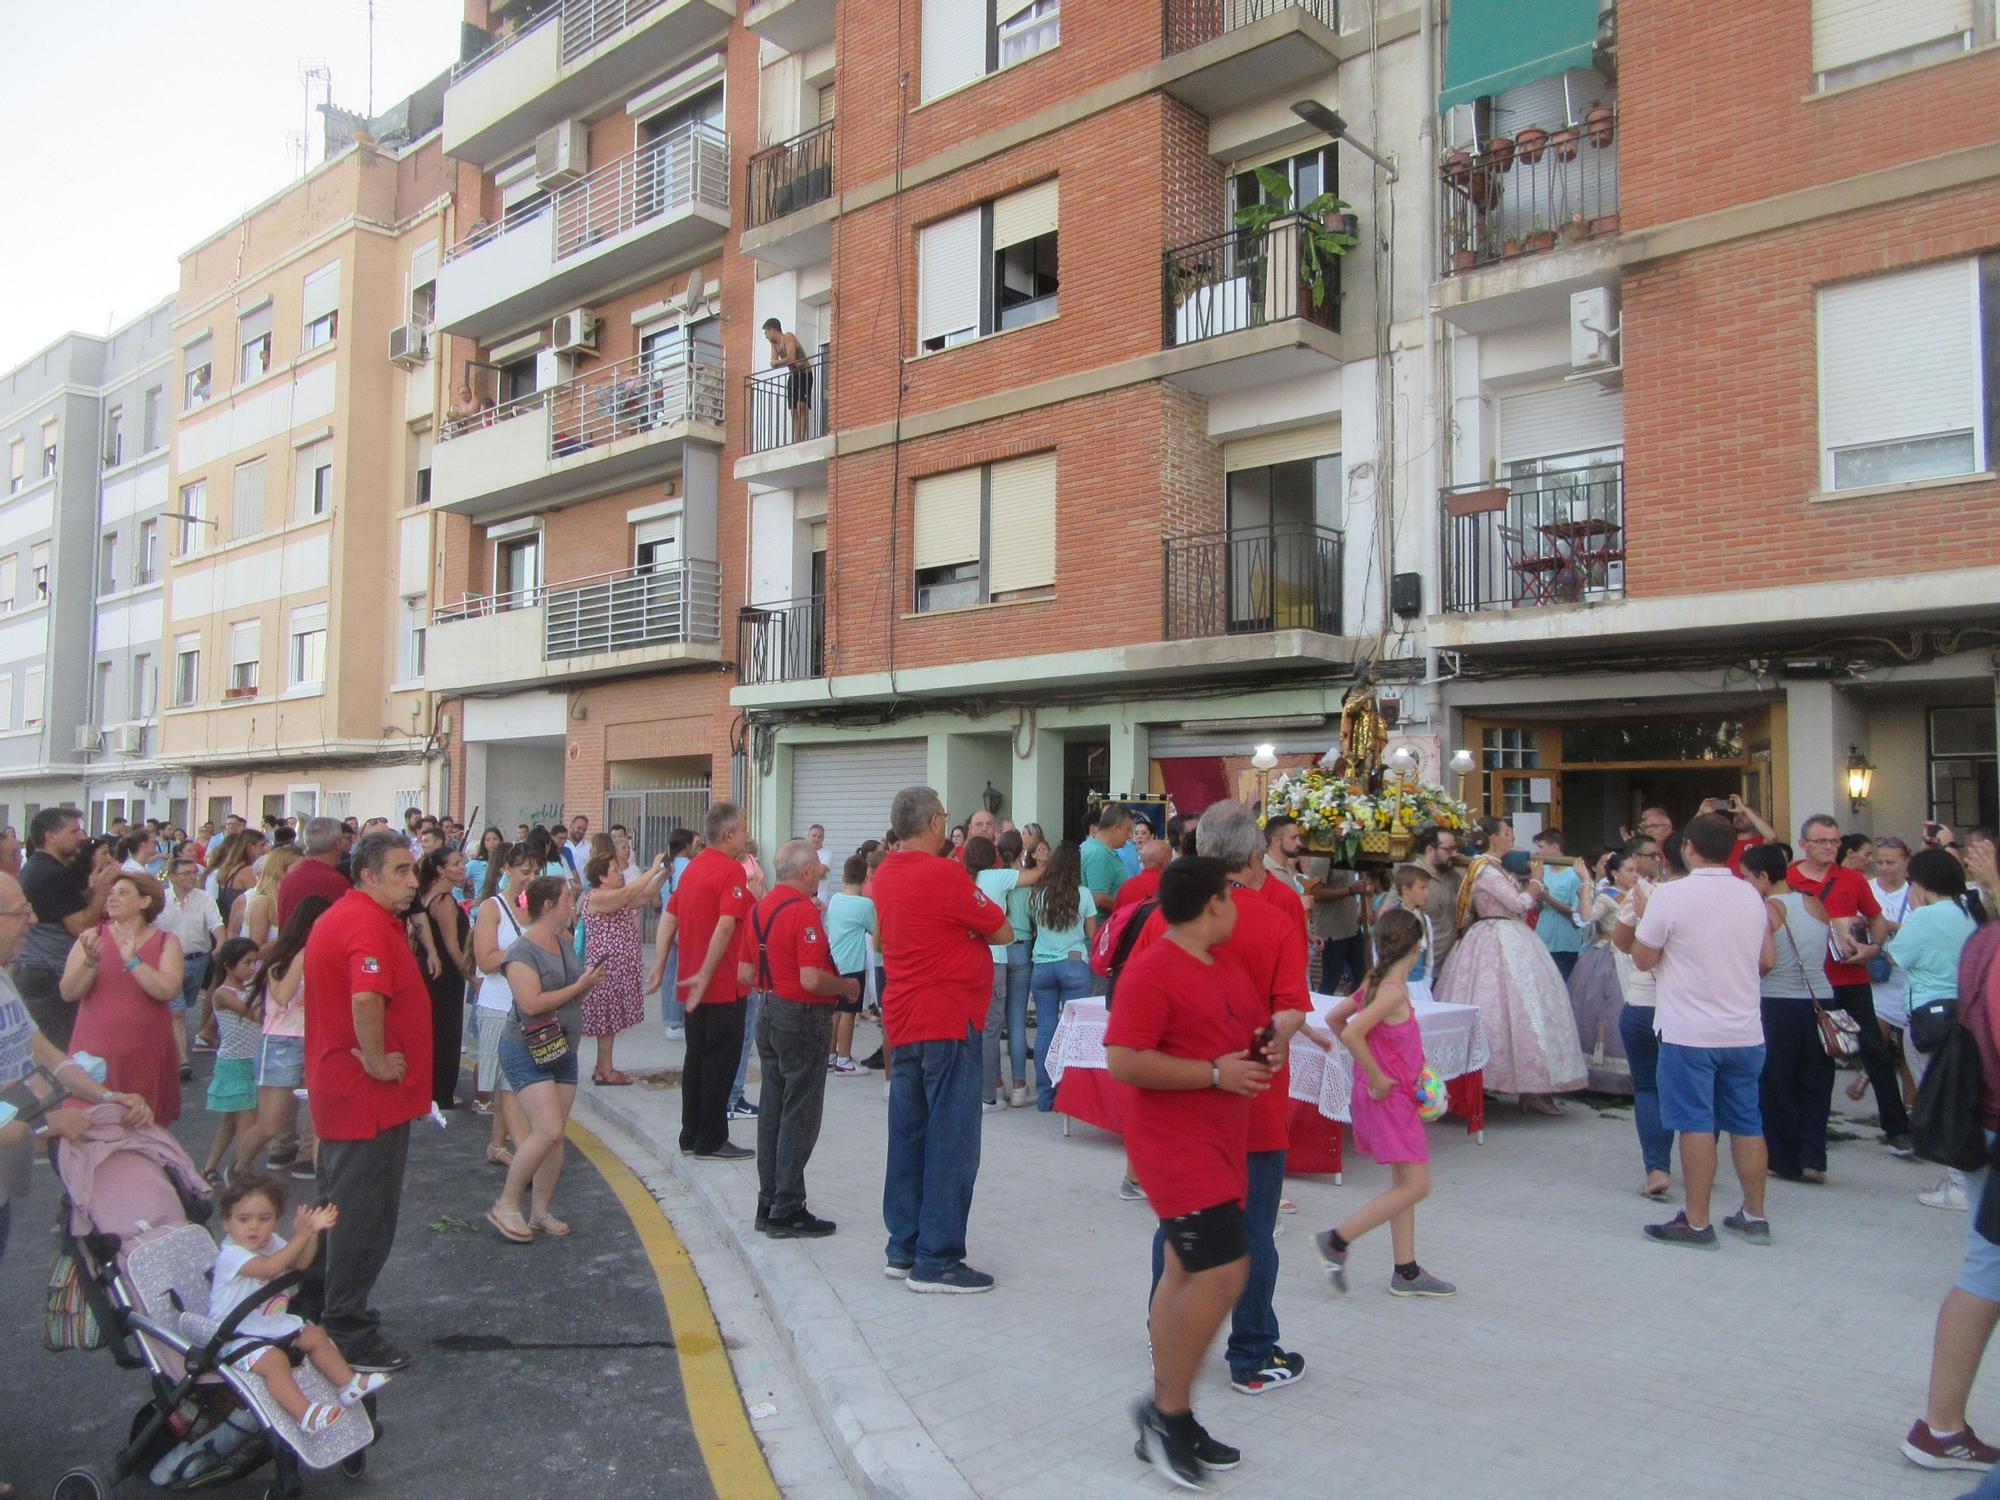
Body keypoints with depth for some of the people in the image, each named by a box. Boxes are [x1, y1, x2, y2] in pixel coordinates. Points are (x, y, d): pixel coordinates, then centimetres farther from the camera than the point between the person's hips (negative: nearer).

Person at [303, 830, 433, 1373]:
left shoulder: (338, 916, 12)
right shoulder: (370, 923, -21)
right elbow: (367, 997, -37)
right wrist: (377, 1060, -25)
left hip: (339, 1089, 11)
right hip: (371, 1098, -11)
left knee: (342, 1210, 22)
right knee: (364, 1220, 2)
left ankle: (334, 1315, 37)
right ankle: (349, 1336, 13)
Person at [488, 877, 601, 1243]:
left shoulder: (564, 942, 9)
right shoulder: (522, 951, -15)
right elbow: (531, 1003, -26)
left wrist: (591, 980, 1)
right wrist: (579, 986, -18)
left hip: (563, 1050, 8)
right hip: (527, 1051, -8)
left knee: (555, 1136, 8)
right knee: (548, 1131, -16)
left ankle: (540, 1211, 17)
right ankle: (505, 1205, -1)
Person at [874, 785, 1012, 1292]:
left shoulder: (885, 875, 8)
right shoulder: (945, 874, -16)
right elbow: (1003, 933, -9)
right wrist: (975, 924, 9)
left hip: (902, 1020, 8)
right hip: (948, 1021, -8)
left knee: (908, 1134, 14)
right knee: (951, 1141, -2)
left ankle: (903, 1249, 22)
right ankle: (936, 1261, 1)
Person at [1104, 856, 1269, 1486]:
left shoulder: (1228, 963, 11)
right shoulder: (1150, 970, -18)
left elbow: (1250, 1028, 26)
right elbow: (1123, 1061, -23)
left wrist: (1267, 1048, 2)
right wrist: (1215, 1073, -21)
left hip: (1221, 1144, 9)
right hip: (1176, 1145, -9)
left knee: (1186, 1274, 14)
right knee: (1222, 1273, -12)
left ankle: (1166, 1424, 24)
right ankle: (1168, 1411, 6)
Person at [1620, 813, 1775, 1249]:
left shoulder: (1670, 896, -14)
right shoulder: (1751, 896, 4)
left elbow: (1643, 959, -5)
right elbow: (1766, 960, 13)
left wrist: (1641, 914, 9)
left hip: (1689, 1032, -5)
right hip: (1745, 1031, 5)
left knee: (1696, 1125, 0)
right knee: (1747, 1123, 13)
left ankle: (1697, 1223, 6)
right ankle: (1754, 1216, 23)